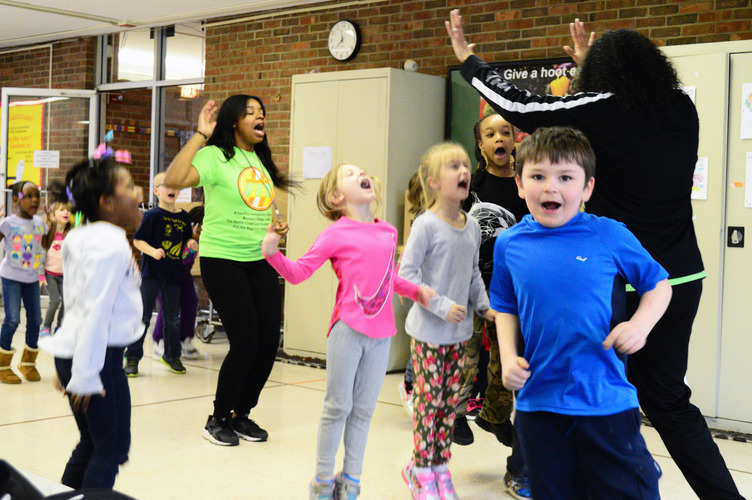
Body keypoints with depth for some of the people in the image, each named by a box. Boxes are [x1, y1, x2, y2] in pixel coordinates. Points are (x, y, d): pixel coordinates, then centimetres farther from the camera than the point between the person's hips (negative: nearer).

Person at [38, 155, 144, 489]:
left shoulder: (82, 240, 13)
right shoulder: (111, 245, -17)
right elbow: (97, 312, -21)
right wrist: (86, 376, -20)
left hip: (71, 351, 10)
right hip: (97, 356, -10)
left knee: (92, 445, 18)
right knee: (112, 449, -1)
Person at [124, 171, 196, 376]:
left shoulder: (184, 217, 7)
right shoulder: (153, 215, -7)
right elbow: (137, 240, -8)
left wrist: (191, 243, -3)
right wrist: (152, 251, -23)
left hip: (173, 274, 5)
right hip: (152, 272, -4)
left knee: (173, 317, 13)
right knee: (143, 315, -2)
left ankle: (172, 355, 29)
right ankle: (132, 358, 6)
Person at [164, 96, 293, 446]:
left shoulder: (261, 160, 15)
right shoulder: (215, 156, -8)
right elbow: (174, 180, -25)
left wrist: (278, 227, 9)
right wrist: (201, 135, -23)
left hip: (261, 261, 7)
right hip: (222, 259, -7)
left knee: (269, 341, 3)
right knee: (245, 342, -9)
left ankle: (242, 413, 22)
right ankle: (218, 419, 11)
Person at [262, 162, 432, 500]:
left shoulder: (389, 232, 11)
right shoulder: (336, 234, -5)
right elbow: (298, 272, -6)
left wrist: (415, 290, 12)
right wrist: (272, 253, -21)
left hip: (381, 333, 5)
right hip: (348, 329, -5)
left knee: (363, 411, 11)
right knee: (338, 407, 3)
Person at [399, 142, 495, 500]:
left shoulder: (472, 226, 6)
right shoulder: (426, 225, -15)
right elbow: (407, 274, -16)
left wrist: (484, 306, 8)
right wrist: (442, 306, -21)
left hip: (459, 331, 6)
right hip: (428, 331, -6)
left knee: (450, 399, 12)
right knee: (429, 399, 1)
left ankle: (440, 464, 25)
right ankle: (422, 468, 16)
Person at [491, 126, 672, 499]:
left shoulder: (609, 236, -6)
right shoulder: (509, 244, 2)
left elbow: (659, 284, 6)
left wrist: (640, 324, -12)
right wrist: (508, 356, 0)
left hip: (605, 401, -2)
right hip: (537, 402, 3)